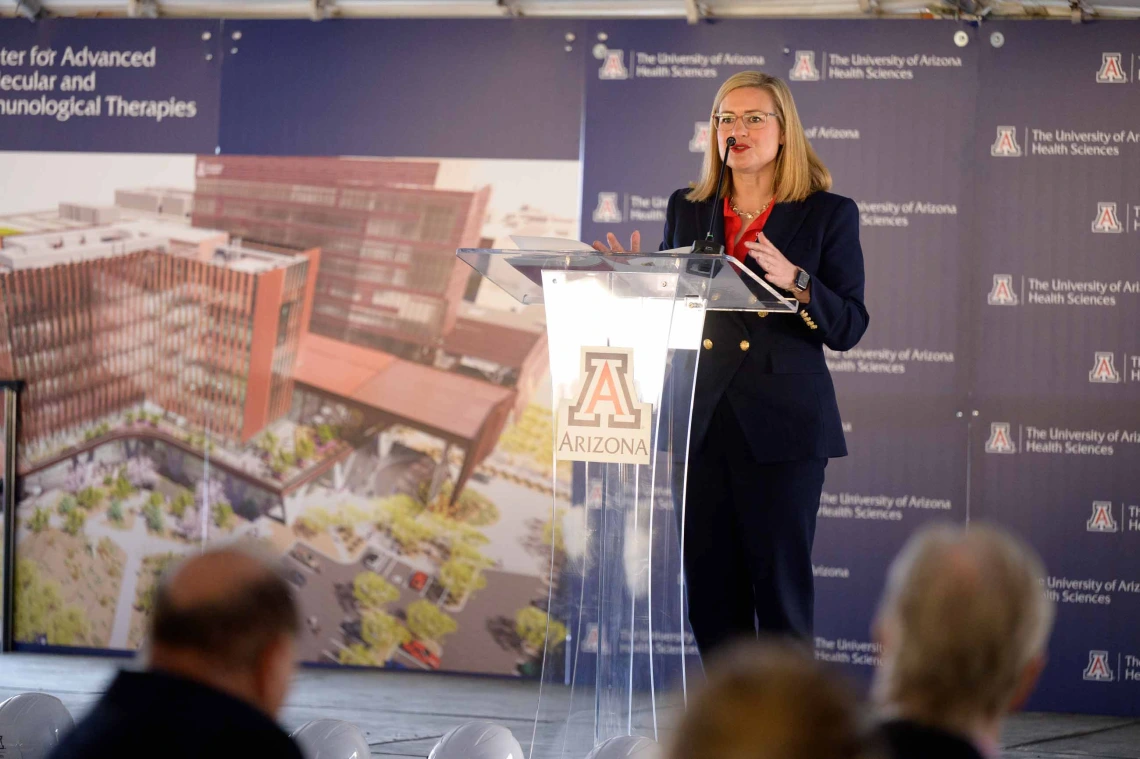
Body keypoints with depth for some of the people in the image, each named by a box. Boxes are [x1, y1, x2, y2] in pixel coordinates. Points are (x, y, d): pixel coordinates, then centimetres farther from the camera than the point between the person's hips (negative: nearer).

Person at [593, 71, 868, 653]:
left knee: (780, 581, -5)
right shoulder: (686, 210, 13)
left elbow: (848, 328, -3)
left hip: (781, 427, -4)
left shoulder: (828, 214, 3)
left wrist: (795, 281, -18)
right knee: (709, 585, 6)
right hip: (701, 423, 4)